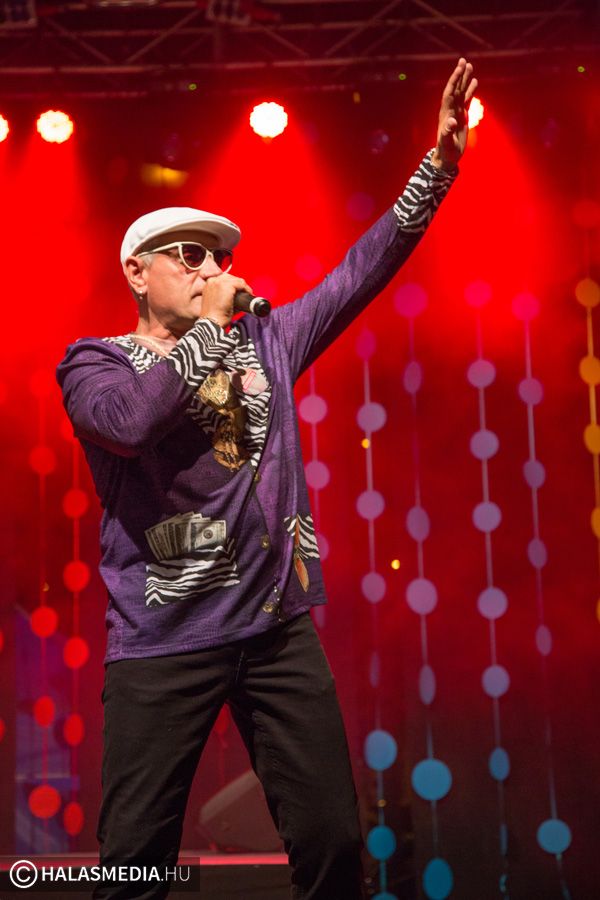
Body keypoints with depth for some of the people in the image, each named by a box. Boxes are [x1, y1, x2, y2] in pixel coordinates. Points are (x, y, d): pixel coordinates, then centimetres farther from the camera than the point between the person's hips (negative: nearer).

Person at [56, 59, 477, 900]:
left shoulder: (264, 341, 14)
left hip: (280, 626, 4)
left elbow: (361, 270, 11)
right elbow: (129, 420, -21)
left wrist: (439, 162, 4)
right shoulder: (94, 361, 2)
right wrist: (208, 324, -9)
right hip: (164, 640, -4)